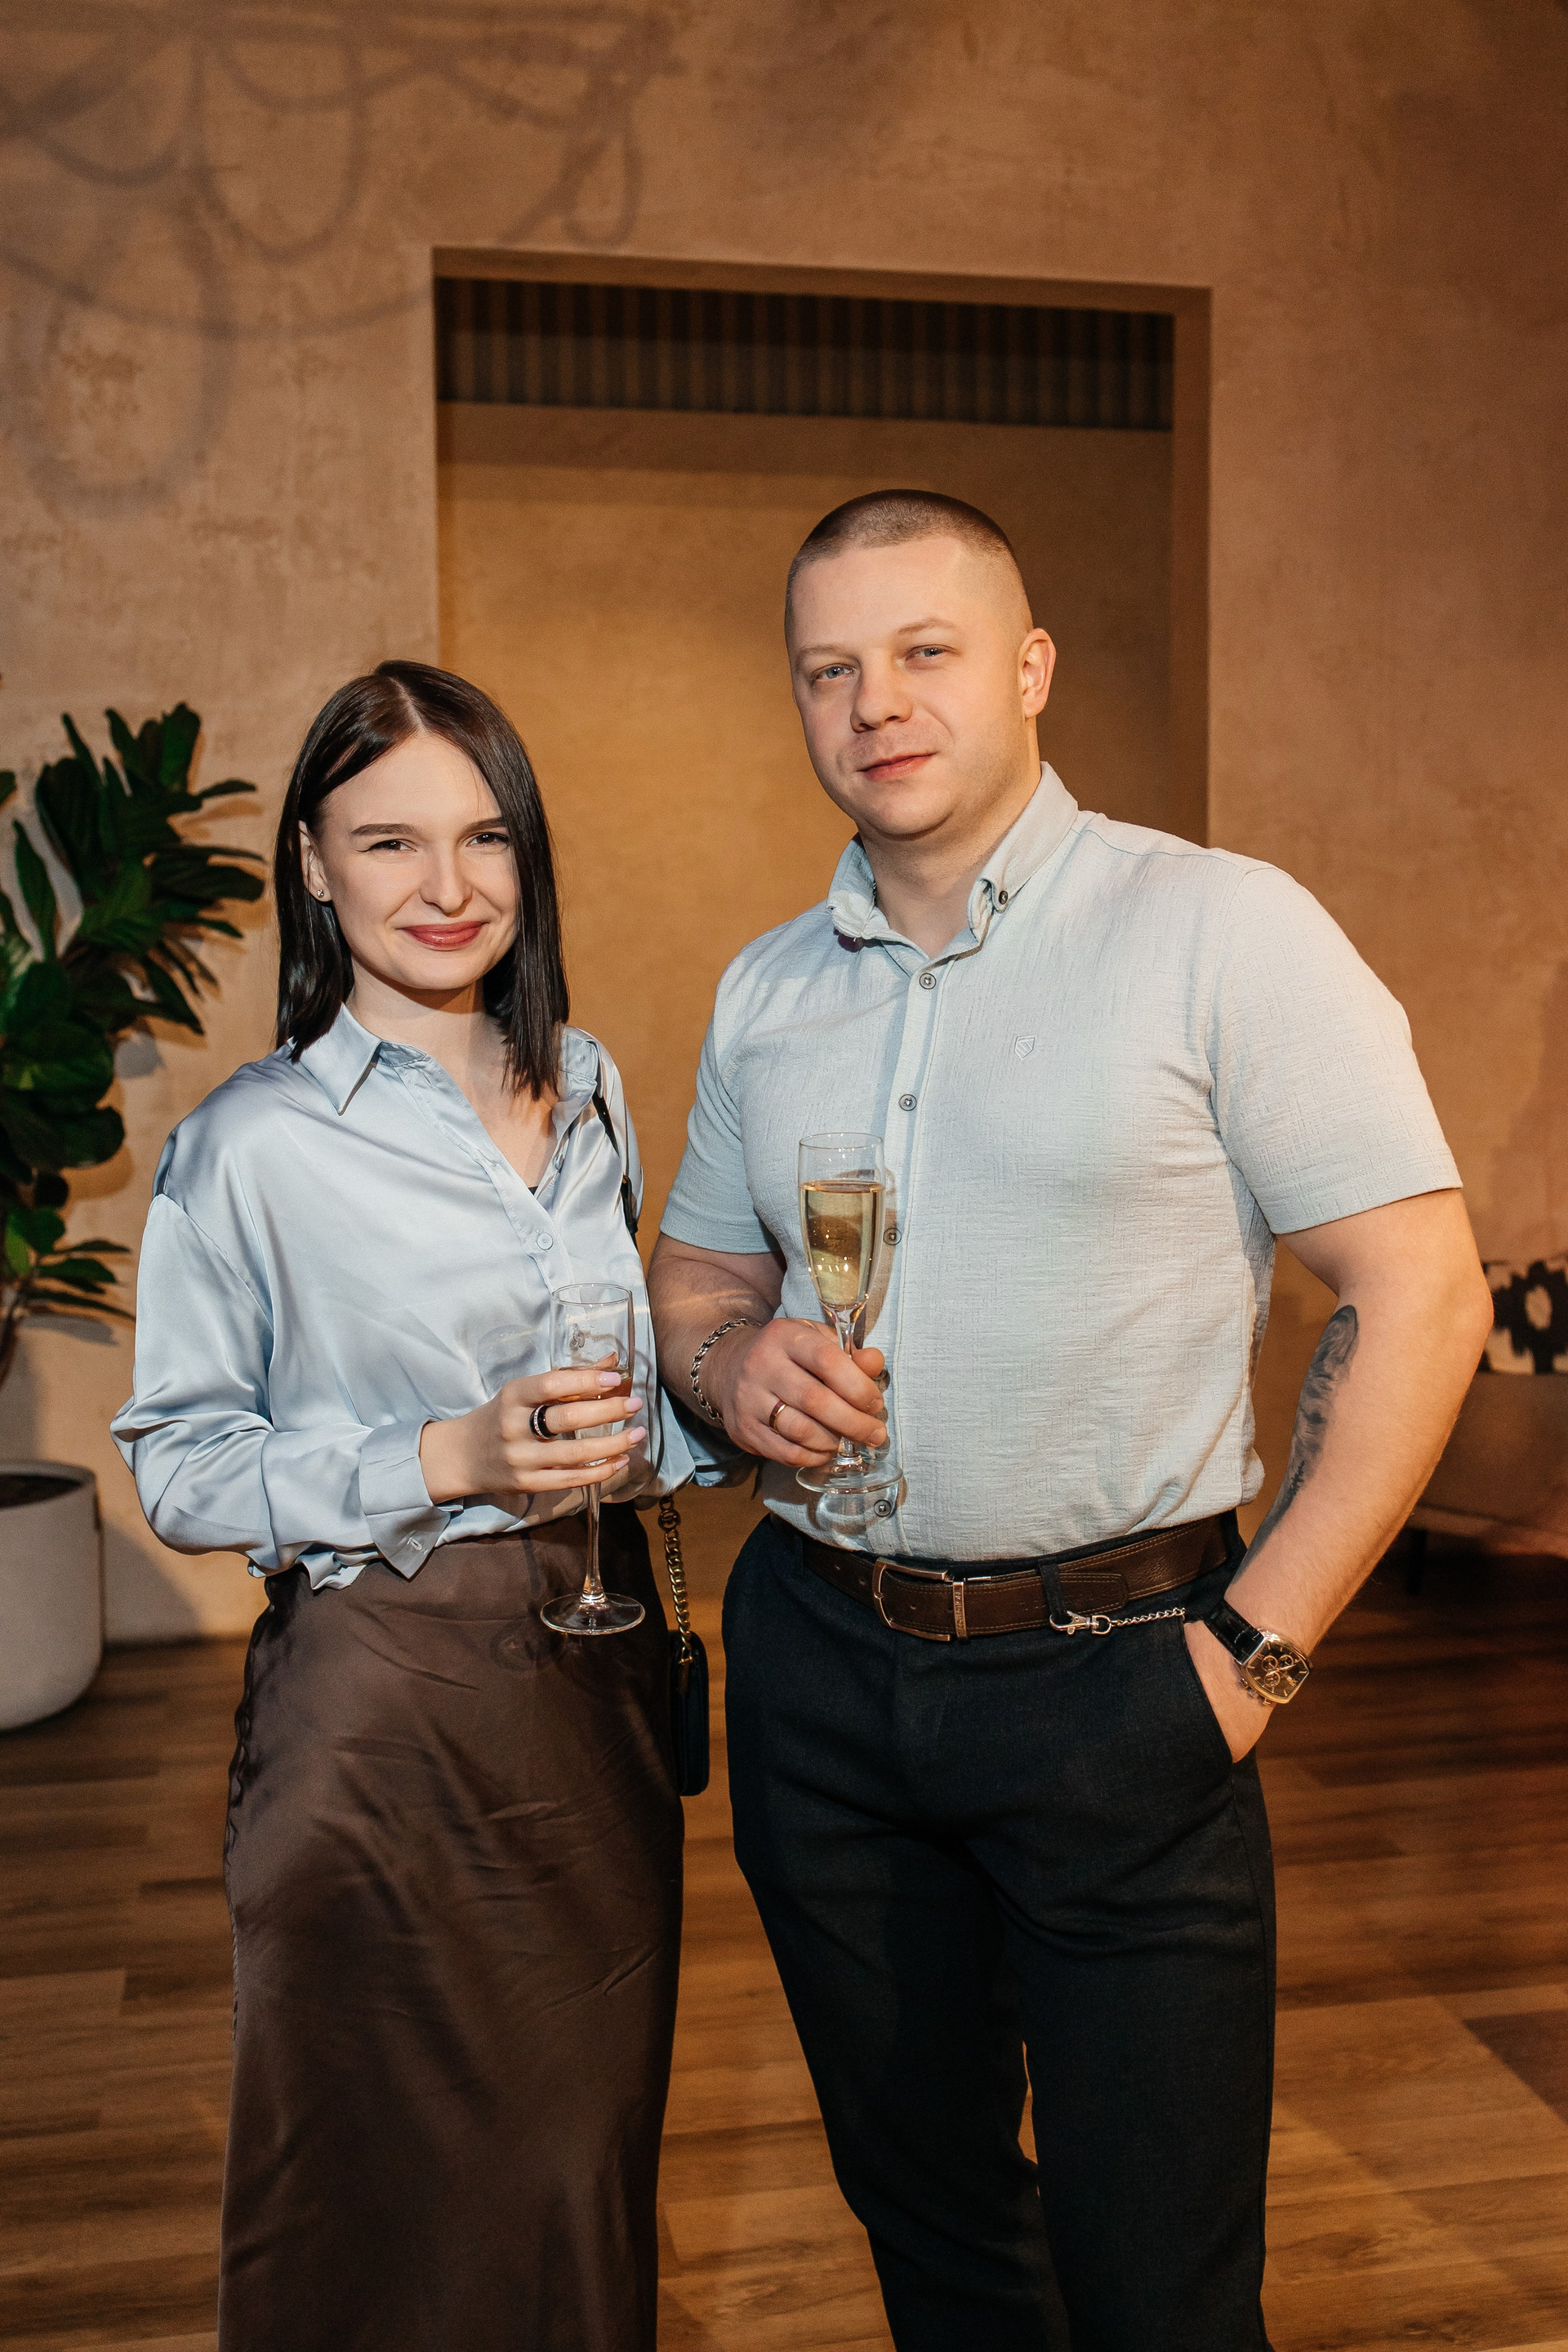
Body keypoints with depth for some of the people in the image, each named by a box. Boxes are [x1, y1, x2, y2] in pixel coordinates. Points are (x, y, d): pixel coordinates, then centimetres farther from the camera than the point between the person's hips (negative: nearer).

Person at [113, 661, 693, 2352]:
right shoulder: (249, 1149, -11)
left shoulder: (586, 1089, 7)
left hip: (597, 1671, 5)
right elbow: (178, 1468, -9)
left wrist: (643, 1438, -3)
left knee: (588, 2161, 17)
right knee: (390, 2190, 11)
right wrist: (446, 1460, -19)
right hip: (380, 1706, -5)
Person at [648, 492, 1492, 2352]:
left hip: (1112, 1676, -4)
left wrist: (1262, 1643, -14)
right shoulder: (764, 989, 8)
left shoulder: (1219, 929, -9)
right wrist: (731, 1364, -6)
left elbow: (1421, 1297, -11)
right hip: (815, 1664, 5)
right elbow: (693, 1276, 18)